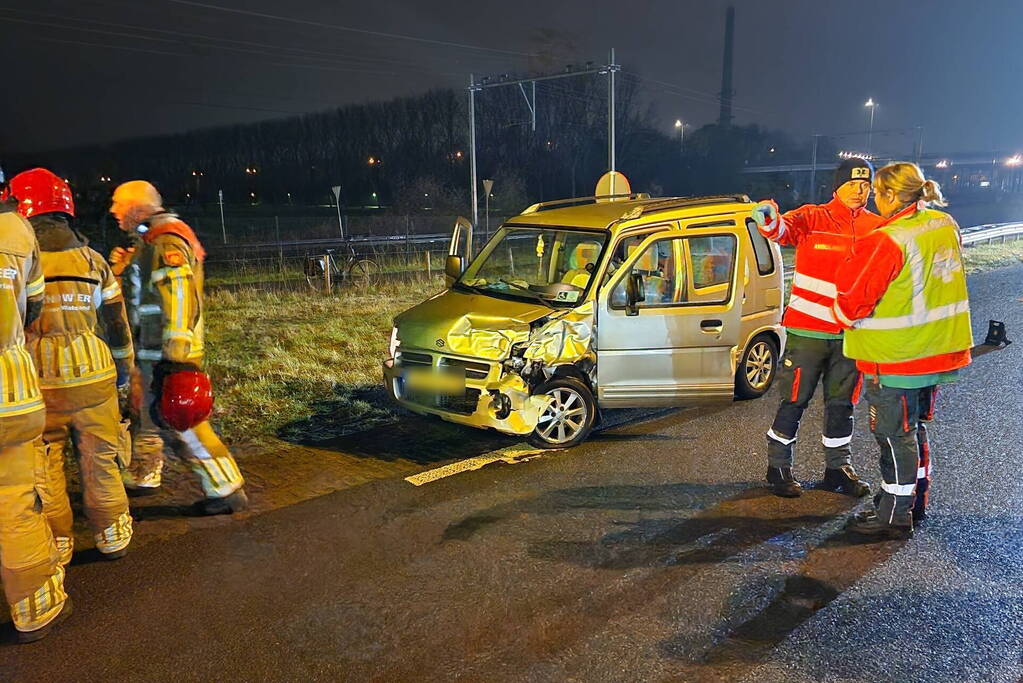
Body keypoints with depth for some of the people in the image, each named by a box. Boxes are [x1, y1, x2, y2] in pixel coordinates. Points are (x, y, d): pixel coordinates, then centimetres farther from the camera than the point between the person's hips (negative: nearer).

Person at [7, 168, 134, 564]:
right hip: (93, 378, 2)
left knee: (44, 466, 11)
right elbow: (116, 320, 9)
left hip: (38, 383, -2)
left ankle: (56, 545, 20)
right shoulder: (91, 259, 3)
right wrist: (124, 367, 19)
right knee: (100, 461, 12)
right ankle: (113, 537, 21)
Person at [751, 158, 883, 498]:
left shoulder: (877, 227, 6)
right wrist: (769, 220, -50)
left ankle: (838, 467, 30)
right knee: (794, 399, 3)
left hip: (850, 332, 4)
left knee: (842, 402, 15)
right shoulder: (813, 217, -7)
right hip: (807, 329, -4)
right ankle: (778, 466, 17)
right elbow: (785, 229, -26)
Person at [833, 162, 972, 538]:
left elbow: (853, 301, -17)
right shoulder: (946, 225, 2)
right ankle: (915, 501, 34)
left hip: (896, 360, -8)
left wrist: (845, 318, 2)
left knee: (895, 436, 4)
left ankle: (894, 517, 15)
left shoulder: (888, 241, -23)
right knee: (914, 429, 21)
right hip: (938, 350, 8)